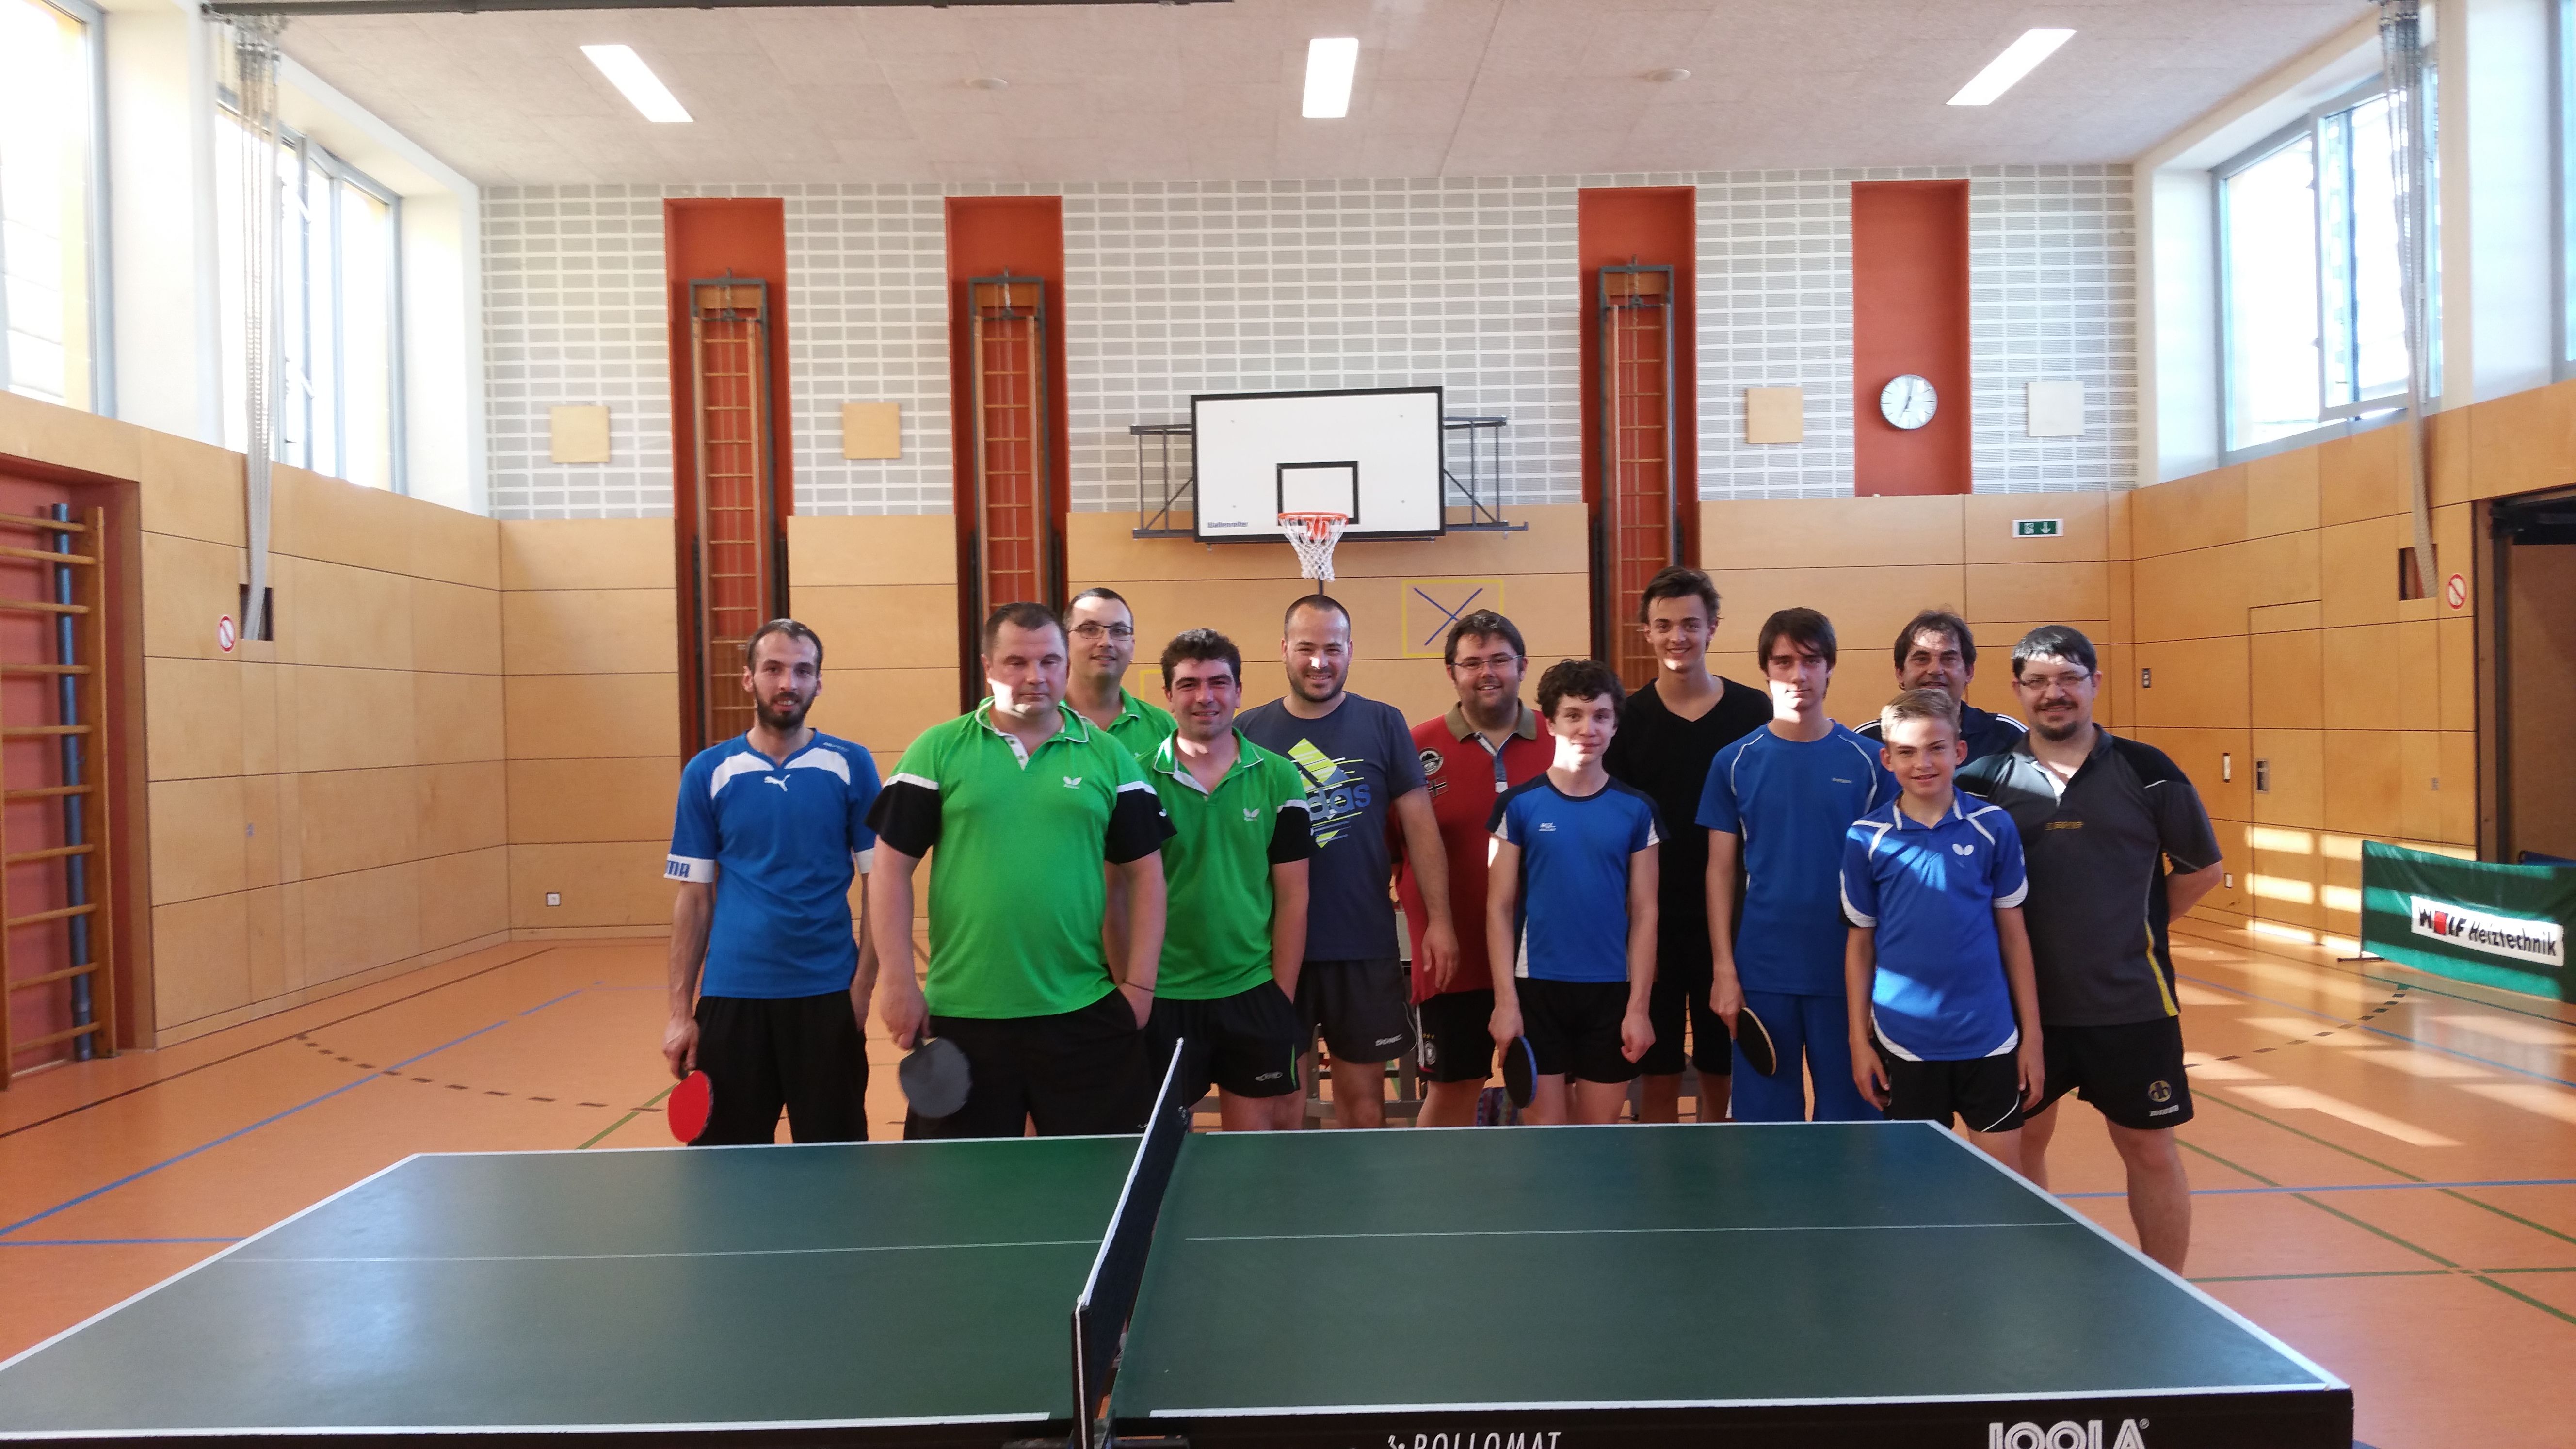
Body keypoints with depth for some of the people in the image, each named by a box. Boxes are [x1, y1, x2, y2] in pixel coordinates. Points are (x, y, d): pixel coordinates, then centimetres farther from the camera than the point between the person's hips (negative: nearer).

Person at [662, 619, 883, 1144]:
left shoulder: (851, 765, 1)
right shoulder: (707, 772, 4)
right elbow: (694, 897, 6)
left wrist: (863, 983, -7)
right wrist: (680, 1011, 1)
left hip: (827, 996, -1)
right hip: (730, 997, 1)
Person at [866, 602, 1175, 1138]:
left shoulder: (1109, 756, 6)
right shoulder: (937, 751, 2)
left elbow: (1144, 872, 7)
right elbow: (893, 867, 3)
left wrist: (1140, 984, 1)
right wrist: (897, 980, -3)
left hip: (1084, 1016, 1)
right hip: (960, 1015, -1)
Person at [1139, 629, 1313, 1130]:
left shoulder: (1278, 779, 1)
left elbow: (1292, 897, 3)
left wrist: (1283, 995, -1)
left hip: (1254, 994, 1)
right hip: (1162, 995, -1)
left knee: (1252, 1137, 10)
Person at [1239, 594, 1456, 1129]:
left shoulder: (1384, 724, 1)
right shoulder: (1250, 732, 2)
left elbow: (1420, 824, 1)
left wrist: (1439, 919, -5)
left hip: (1366, 948, 0)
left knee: (1363, 1093, 10)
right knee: (1281, 1097, 8)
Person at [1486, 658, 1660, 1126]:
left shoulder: (1636, 809, 2)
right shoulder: (1519, 804, -1)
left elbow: (1644, 913, 3)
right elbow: (1499, 908, -1)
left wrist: (1638, 1005, -3)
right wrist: (1505, 999, -7)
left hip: (1612, 991, 1)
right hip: (1537, 987, -1)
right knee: (1544, 1129, 4)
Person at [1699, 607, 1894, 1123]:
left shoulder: (1867, 761, 1)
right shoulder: (1736, 762, 2)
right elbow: (1721, 871, 4)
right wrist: (1723, 971, -2)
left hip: (1848, 974, 0)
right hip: (1761, 976, 0)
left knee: (1848, 1118, 7)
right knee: (1765, 1120, 8)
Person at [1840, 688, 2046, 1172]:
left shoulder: (1994, 828, -2)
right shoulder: (1866, 838, -3)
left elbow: (2013, 934, 3)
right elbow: (1860, 943, 3)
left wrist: (2032, 1035, 3)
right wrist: (1859, 1040, 2)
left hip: (1990, 1040, 0)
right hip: (1905, 1043, 0)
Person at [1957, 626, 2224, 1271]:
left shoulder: (2148, 772, -2)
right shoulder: (1985, 779, -2)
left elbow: (2202, 867, 9)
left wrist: (2137, 926, 3)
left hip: (2131, 1000, -1)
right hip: (2025, 1000, 1)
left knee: (2151, 1150, 8)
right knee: (2021, 1140, 12)